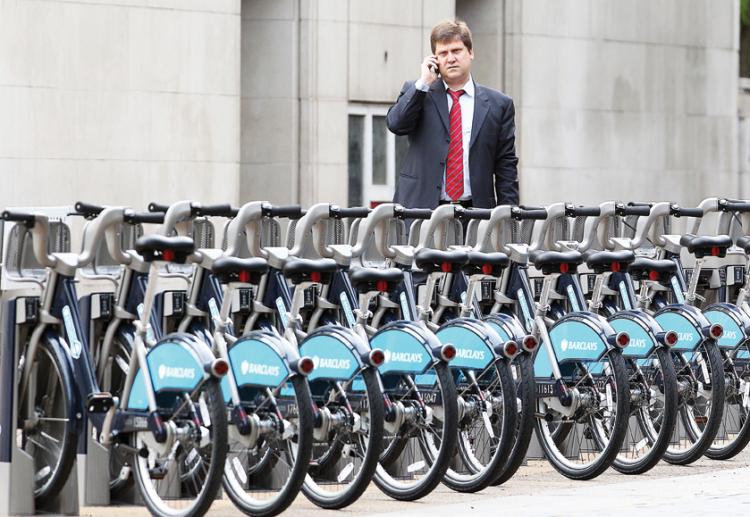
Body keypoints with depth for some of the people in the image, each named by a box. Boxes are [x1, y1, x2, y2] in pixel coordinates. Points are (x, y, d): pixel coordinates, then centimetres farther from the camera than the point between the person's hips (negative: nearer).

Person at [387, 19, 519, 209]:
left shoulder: (498, 104, 10)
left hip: (475, 212, 1)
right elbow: (396, 124, -7)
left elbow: (506, 165, 9)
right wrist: (424, 83, -6)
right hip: (422, 208, -1)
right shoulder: (416, 92, 11)